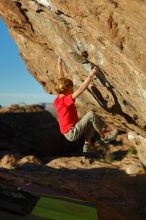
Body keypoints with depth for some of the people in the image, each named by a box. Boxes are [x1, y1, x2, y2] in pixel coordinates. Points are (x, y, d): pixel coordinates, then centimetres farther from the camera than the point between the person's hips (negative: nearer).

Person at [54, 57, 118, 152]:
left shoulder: (58, 99, 5)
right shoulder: (66, 100, -20)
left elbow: (62, 81, 14)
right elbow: (80, 89, -29)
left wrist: (59, 65, 20)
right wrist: (90, 76, -29)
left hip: (71, 132, 10)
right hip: (72, 134, -10)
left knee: (92, 120, 15)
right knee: (91, 114, -20)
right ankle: (103, 136, -2)